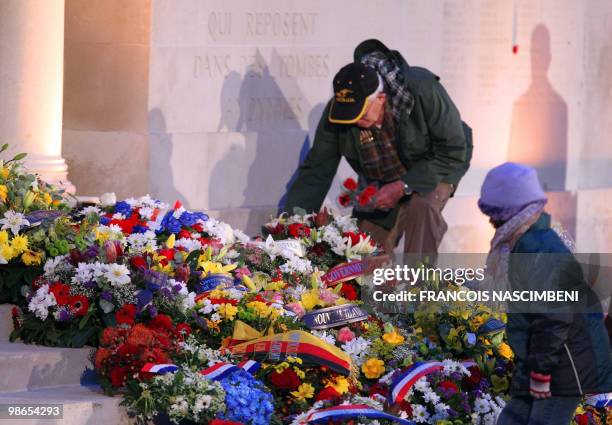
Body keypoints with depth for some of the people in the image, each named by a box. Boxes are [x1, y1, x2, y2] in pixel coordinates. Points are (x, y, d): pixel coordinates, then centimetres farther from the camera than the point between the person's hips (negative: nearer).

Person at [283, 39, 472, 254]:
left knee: (423, 206, -35)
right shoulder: (337, 111, -22)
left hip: (433, 170, -4)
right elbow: (315, 172, -15)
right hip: (378, 184, 4)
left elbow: (453, 152, -26)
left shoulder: (423, 90, -33)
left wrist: (403, 187, -32)